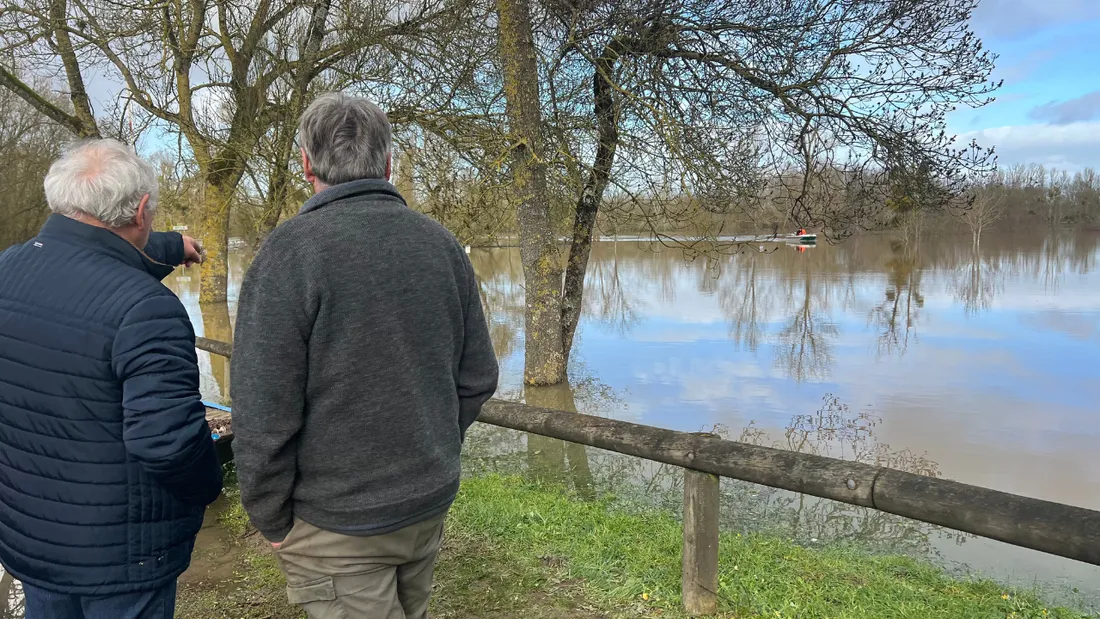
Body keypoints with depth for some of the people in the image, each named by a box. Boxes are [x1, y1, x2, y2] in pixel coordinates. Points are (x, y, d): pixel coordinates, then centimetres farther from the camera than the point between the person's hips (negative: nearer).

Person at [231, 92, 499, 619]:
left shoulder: (290, 250, -17)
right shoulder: (441, 243, -1)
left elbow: (263, 414, -19)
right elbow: (477, 378, 3)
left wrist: (270, 519, -4)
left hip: (337, 521, -5)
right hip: (431, 503, 5)